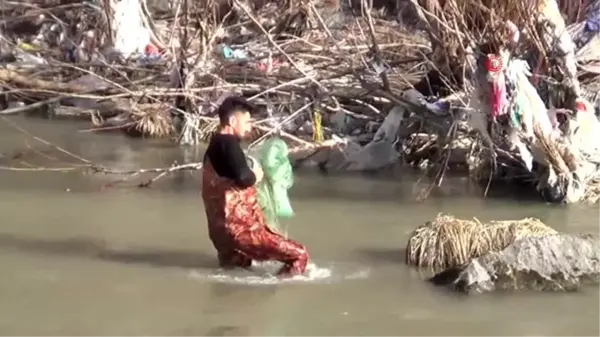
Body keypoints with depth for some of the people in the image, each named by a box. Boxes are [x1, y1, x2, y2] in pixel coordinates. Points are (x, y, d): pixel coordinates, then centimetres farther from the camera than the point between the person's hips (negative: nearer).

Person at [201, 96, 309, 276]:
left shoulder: (215, 145, 19)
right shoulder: (228, 143, -11)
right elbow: (243, 178, -26)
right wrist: (255, 176, -5)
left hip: (224, 230, 10)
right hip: (239, 228, -10)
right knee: (299, 255, -12)